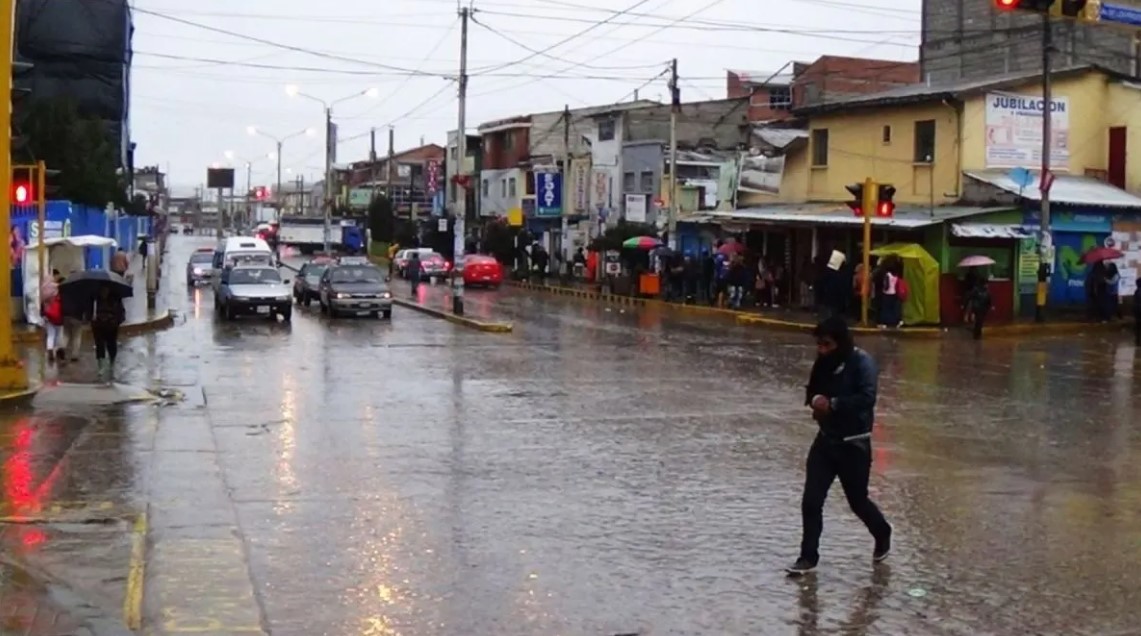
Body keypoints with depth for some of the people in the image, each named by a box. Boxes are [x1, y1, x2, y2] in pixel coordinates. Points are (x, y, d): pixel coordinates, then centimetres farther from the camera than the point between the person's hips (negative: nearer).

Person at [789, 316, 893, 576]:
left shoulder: (862, 362, -16)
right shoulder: (824, 362, 3)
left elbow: (867, 398, -27)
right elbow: (812, 390, 15)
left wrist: (833, 404, -26)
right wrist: (815, 400, -8)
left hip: (854, 444, -5)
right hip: (826, 439, 5)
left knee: (858, 501, 11)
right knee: (811, 501, -2)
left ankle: (882, 535, 40)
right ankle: (808, 556, 9)